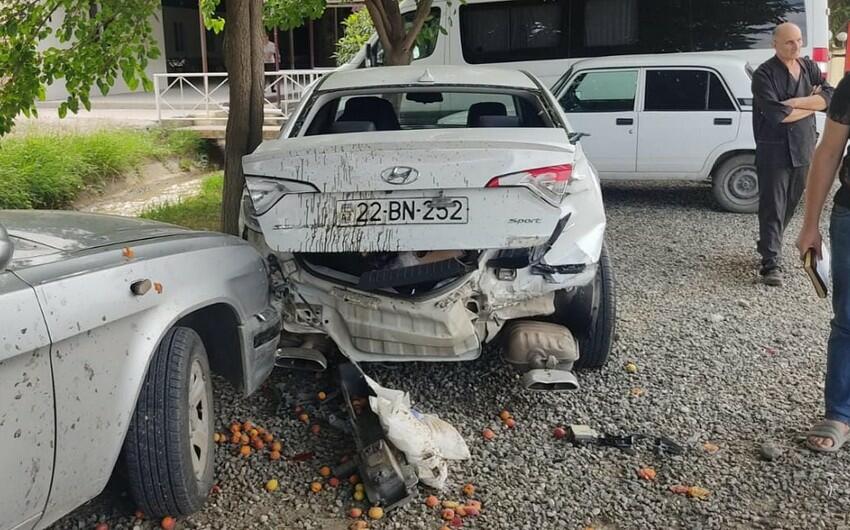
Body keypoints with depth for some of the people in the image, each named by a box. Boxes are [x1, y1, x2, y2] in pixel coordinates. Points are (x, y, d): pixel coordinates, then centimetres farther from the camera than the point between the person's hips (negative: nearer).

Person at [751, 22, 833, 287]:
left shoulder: (810, 67, 9)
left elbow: (830, 96, -4)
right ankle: (770, 263, -6)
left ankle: (768, 246, 32)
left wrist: (796, 102, -18)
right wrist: (812, 103, -8)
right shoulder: (764, 74, -10)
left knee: (790, 204, 14)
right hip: (774, 151, -6)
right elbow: (776, 114, -21)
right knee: (772, 207, -7)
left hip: (803, 149, 6)